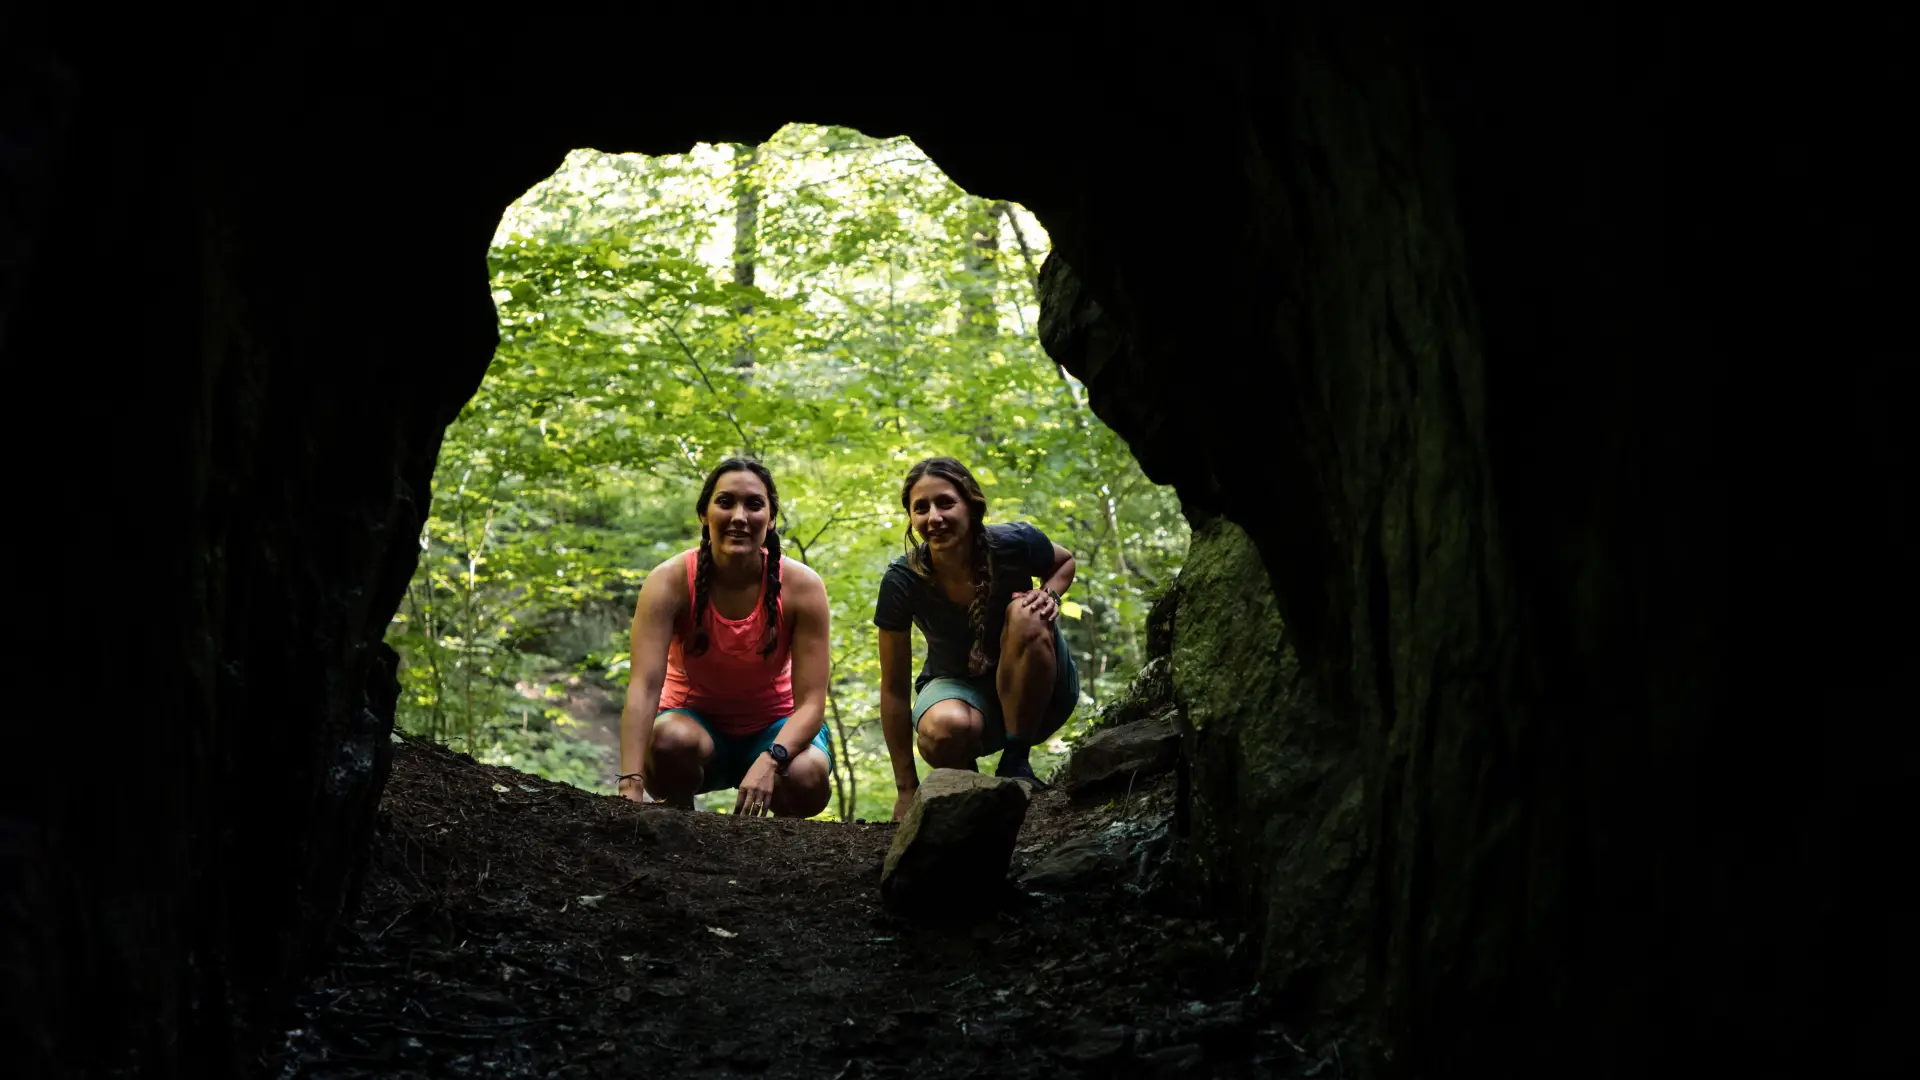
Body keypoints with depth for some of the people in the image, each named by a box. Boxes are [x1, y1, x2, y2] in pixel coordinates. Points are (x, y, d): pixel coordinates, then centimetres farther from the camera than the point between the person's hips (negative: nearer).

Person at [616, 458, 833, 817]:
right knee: (672, 742, -36)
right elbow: (644, 686, -31)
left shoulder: (801, 586, -18)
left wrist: (770, 760, -41)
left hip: (773, 727, 1)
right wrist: (631, 786, -44)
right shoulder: (670, 582, -20)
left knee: (807, 778, -33)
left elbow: (811, 702, -20)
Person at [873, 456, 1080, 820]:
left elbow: (1064, 562, 6)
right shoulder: (902, 581, -20)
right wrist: (906, 787, -11)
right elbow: (894, 689, -14)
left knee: (1026, 615, -31)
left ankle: (1016, 763, -18)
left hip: (1038, 696, 1)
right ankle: (961, 779, 1)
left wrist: (1050, 593, -19)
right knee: (946, 729, -38)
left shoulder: (1015, 544, -21)